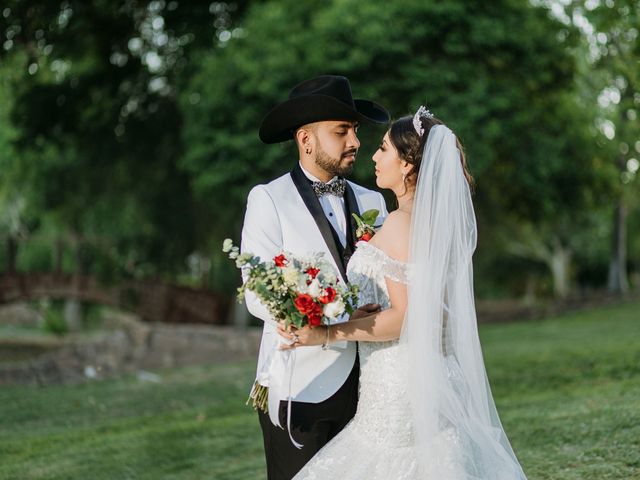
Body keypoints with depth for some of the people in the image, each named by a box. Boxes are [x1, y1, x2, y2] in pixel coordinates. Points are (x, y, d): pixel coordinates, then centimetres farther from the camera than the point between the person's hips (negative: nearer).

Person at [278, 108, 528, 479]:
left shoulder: (401, 223, -15)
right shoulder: (441, 221, 10)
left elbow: (404, 316, -19)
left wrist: (327, 334, -18)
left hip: (400, 388, -9)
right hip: (438, 377, 9)